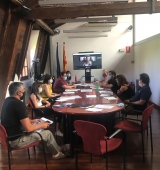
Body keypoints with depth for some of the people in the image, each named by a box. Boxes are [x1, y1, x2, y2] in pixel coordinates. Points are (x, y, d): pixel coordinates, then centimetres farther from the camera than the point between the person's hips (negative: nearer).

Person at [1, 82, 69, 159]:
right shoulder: (19, 104, -27)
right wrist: (42, 125, -7)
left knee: (38, 126, 23)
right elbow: (28, 128, -24)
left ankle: (50, 149, 36)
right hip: (15, 140, -9)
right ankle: (56, 153, 30)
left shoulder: (7, 100, 1)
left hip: (8, 135, 9)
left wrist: (31, 121, 15)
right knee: (47, 133, 4)